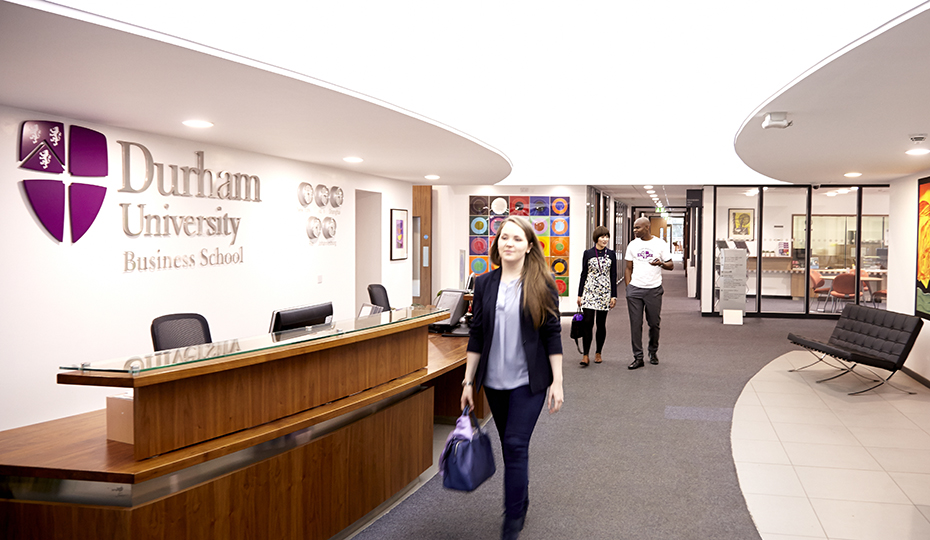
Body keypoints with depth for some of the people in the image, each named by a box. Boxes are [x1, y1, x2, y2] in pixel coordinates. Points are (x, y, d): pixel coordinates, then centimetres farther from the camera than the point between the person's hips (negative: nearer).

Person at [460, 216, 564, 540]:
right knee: (509, 445, 16)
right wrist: (468, 381, 4)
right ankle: (521, 502, 37)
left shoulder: (542, 285, -6)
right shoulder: (484, 284, 2)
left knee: (516, 445, -8)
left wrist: (557, 382, -7)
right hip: (494, 380, 4)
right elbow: (476, 335, 5)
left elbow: (553, 335, -4)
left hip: (528, 380, -4)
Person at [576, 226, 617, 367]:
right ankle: (585, 355, -6)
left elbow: (613, 275, 7)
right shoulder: (588, 253, 3)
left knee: (601, 324, 6)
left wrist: (614, 295, 1)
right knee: (588, 323, -8)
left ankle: (598, 353, 19)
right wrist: (580, 294, 2)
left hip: (605, 292, 1)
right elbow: (583, 274, 5)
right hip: (589, 291, -1)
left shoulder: (611, 254, 7)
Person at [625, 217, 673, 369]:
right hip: (635, 289, 2)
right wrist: (628, 287, 4)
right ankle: (638, 357, 5)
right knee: (636, 324, -1)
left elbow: (671, 265, 2)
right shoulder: (633, 245, 8)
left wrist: (661, 263, -19)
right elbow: (628, 268, 12)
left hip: (654, 289, -1)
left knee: (654, 323, 6)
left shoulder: (660, 244, 0)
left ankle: (653, 352, 28)